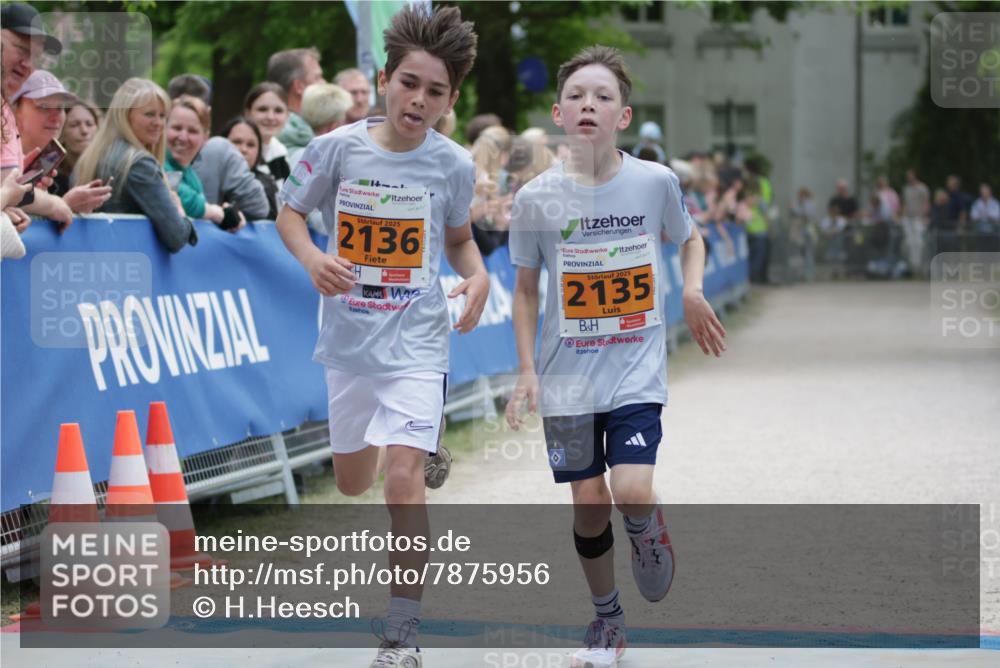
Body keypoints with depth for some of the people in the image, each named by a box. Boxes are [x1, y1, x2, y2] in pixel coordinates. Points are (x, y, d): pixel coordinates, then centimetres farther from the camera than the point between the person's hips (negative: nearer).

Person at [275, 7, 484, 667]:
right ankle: (423, 447, 57)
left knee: (403, 476, -19)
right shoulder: (337, 148, -8)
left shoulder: (453, 165, -6)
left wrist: (478, 275, -10)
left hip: (416, 340, -2)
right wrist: (312, 259, -15)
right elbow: (291, 211, 5)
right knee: (353, 482, 18)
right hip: (349, 336, 3)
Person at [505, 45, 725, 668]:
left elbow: (690, 238, 13)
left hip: (637, 369, -1)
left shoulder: (656, 182, -7)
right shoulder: (537, 198, -7)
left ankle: (647, 528, 20)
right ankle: (607, 618, 27)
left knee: (632, 493, -17)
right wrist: (528, 370, -1)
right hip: (568, 376, 1)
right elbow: (527, 287, 5)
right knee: (589, 506, 5)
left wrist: (693, 292, -7)